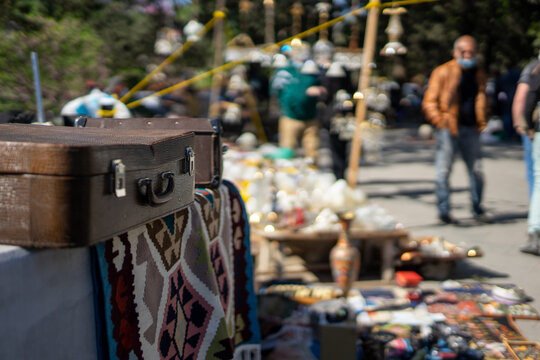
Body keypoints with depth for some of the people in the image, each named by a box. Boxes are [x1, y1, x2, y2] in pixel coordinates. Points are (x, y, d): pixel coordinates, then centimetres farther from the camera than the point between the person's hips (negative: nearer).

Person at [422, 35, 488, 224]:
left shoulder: (479, 74, 14)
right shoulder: (443, 72, -2)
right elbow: (429, 101, -3)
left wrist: (482, 121, 12)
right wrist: (440, 121, -14)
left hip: (471, 129, 4)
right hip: (449, 129, -4)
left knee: (476, 170, 6)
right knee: (444, 171, -3)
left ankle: (477, 209, 19)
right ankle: (444, 211, 6)